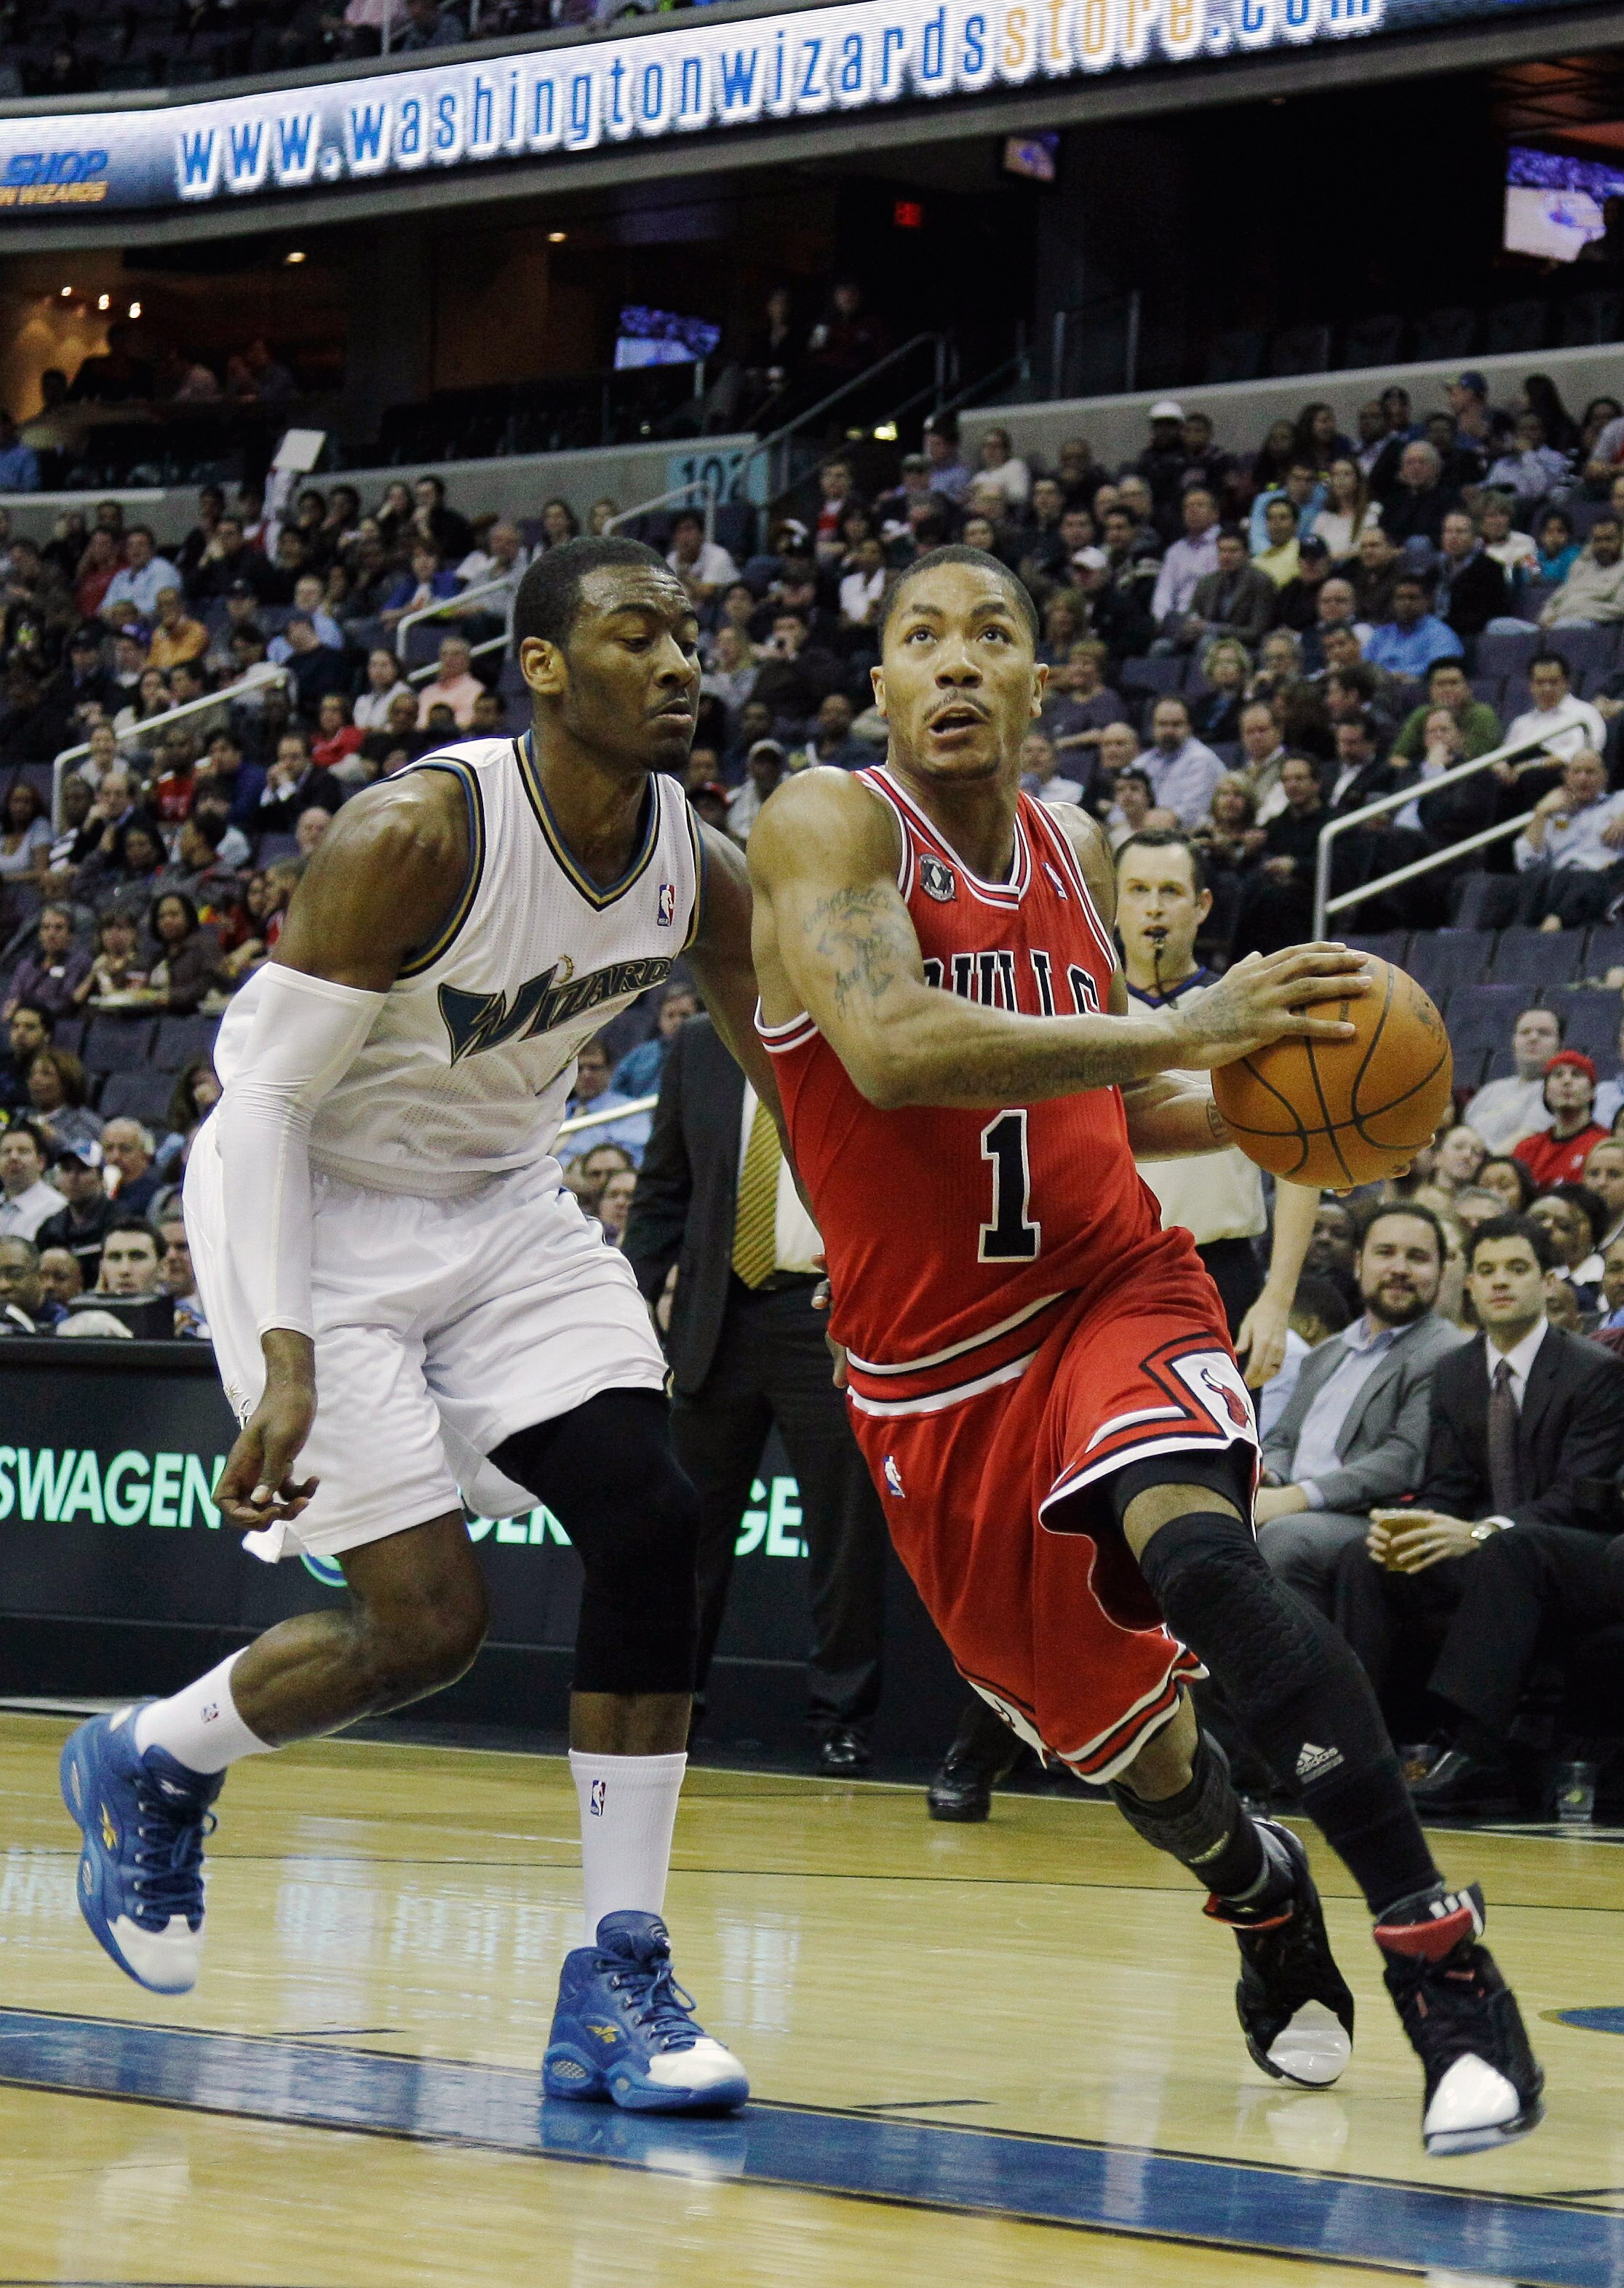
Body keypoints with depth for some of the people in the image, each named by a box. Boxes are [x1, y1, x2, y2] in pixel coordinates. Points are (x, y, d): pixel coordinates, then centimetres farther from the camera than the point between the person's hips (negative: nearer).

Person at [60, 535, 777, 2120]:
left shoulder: (697, 870, -8)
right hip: (314, 1213, -6)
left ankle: (618, 1983, -7)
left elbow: (811, 1091, 7)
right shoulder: (413, 838, -27)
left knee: (651, 1529, -13)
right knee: (426, 1624, -12)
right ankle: (149, 1765, 19)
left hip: (500, 1205, 6)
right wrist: (285, 1360, -32)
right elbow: (265, 1096, -23)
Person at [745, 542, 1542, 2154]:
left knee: (1195, 1557, -31)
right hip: (933, 1372, -1)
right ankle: (1262, 1900, 47)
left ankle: (1438, 1958, -32)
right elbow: (891, 1052, -31)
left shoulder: (1077, 855, 6)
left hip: (1115, 1296, 1)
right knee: (1114, 1728, 12)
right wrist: (1181, 1032, -36)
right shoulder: (829, 827, -12)